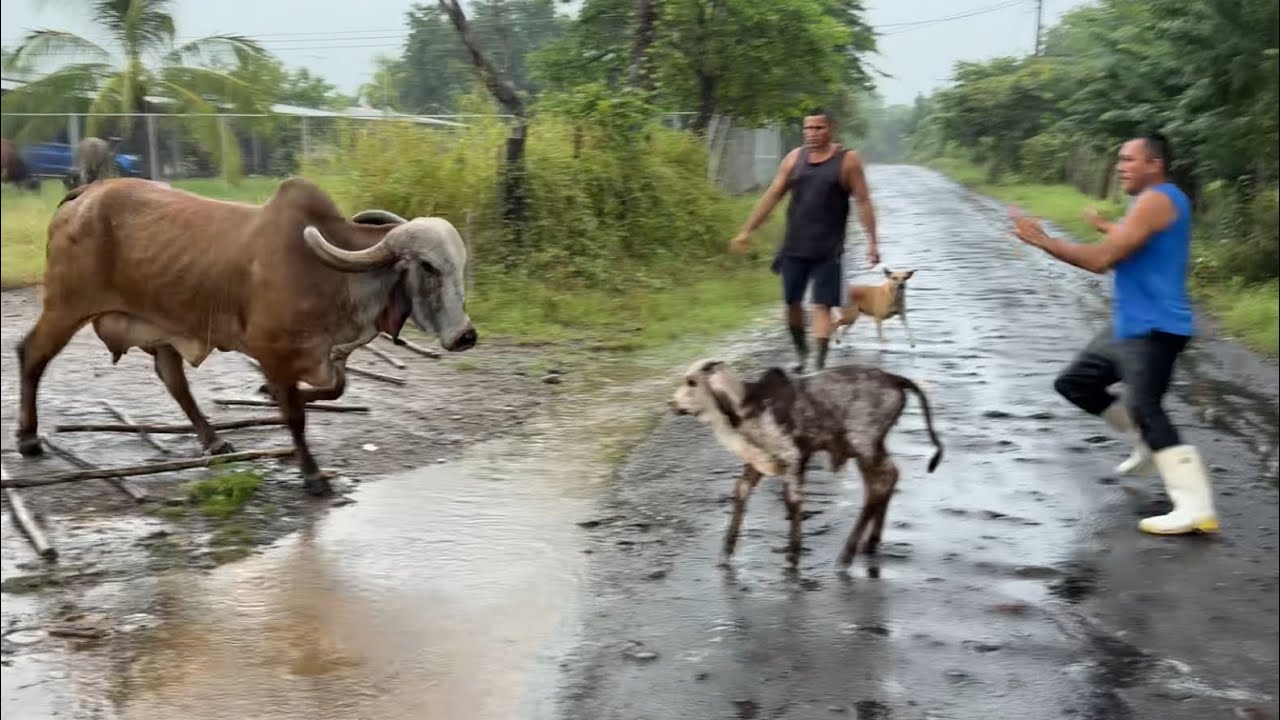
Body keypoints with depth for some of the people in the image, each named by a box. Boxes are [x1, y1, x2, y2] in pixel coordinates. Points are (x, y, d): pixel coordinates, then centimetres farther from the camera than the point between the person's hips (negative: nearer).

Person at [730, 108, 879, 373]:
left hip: (828, 251, -3)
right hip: (794, 247, 3)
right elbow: (771, 196, 9)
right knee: (792, 302, 8)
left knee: (822, 306, -6)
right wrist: (746, 231, 5)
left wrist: (872, 241, -8)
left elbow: (863, 202, -2)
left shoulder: (848, 160, -1)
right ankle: (801, 353, 30)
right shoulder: (794, 158, 7)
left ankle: (819, 364, -5)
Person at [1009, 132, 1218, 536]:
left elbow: (1101, 260, -23)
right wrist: (1105, 227, 45)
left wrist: (1042, 240, -17)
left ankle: (1196, 508, -24)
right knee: (1074, 383, 16)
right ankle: (1149, 443, 24)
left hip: (1153, 329, -11)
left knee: (1144, 408, -20)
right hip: (1129, 327, 11)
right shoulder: (1159, 200, 16)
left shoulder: (1156, 201, -16)